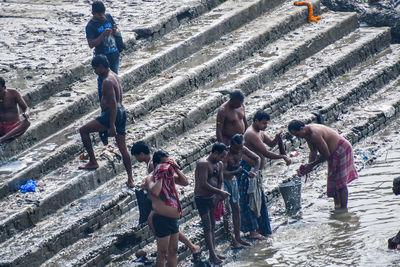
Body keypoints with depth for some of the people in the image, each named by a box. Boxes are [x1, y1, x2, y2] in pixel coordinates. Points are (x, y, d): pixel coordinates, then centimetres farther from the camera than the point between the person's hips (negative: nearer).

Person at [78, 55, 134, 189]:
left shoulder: (108, 82, -16)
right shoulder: (114, 76, 15)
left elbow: (113, 104, -22)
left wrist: (112, 125, -24)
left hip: (112, 113, -10)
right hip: (121, 113, 10)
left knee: (83, 130, -3)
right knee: (123, 147, 10)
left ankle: (93, 162, -2)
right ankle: (130, 179, 10)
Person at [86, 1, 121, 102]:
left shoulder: (108, 17, 3)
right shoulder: (90, 26, -13)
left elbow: (118, 33, 10)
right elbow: (91, 44, -19)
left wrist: (115, 31, -15)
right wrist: (103, 35, -30)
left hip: (114, 55, 5)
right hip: (102, 56, -5)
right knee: (102, 80, 0)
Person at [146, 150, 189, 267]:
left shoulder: (169, 175, 10)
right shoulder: (151, 178, -13)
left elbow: (185, 182, 9)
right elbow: (155, 192, -32)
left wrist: (175, 168, 1)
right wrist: (160, 176, -24)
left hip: (174, 219, 8)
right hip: (162, 219, -8)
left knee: (173, 251, 16)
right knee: (162, 253, -2)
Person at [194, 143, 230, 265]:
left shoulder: (219, 165, 6)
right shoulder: (203, 164, -21)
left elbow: (220, 182, 11)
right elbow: (203, 184, -27)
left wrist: (220, 195, -6)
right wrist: (220, 192, -26)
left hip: (212, 198, 8)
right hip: (201, 199, -8)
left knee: (212, 227, 11)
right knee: (207, 227, -8)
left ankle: (213, 253, 16)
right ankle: (212, 255, -8)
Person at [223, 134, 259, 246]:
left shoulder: (242, 150, -9)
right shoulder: (226, 154, -30)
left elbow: (257, 158, -2)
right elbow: (223, 172, -38)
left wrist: (254, 171, -18)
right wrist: (235, 172, -51)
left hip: (233, 179, 7)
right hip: (224, 181, -7)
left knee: (236, 209, 10)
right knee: (226, 210, -9)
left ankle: (238, 238, 16)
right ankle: (233, 240, -9)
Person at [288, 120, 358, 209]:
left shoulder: (314, 134, -31)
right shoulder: (307, 133, 0)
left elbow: (326, 154, -25)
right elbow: (313, 152, 9)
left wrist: (312, 165, -16)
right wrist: (308, 165, -5)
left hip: (341, 150, -10)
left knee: (340, 182, -8)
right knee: (333, 181, 14)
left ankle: (344, 210, -4)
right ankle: (337, 206, 23)